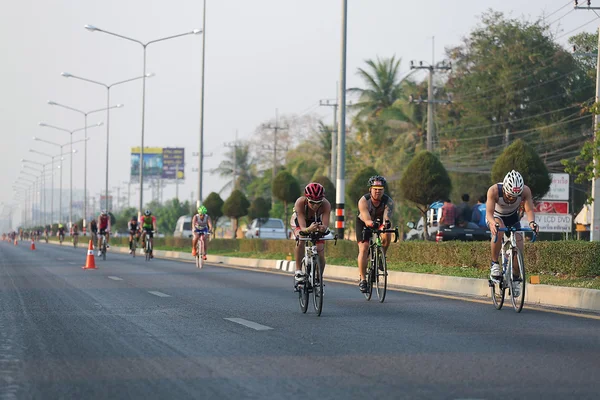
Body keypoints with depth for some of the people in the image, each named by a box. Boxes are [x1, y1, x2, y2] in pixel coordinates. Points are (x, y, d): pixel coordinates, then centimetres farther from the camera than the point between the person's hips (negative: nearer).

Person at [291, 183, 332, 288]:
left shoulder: (326, 205, -36)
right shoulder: (300, 203, -40)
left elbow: (326, 225, -43)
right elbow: (302, 227, -45)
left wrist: (323, 228, -66)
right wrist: (308, 230, -68)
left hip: (317, 222, 2)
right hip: (298, 221, -2)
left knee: (320, 254, -10)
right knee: (301, 240, -34)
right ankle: (298, 272, -25)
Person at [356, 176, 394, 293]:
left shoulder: (388, 201, -26)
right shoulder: (364, 201, -31)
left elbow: (387, 216, -44)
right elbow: (366, 217, -46)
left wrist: (386, 222, -67)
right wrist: (370, 223, -69)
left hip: (380, 223, 2)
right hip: (363, 223, -2)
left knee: (387, 236, -29)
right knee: (364, 248, -17)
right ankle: (362, 279, -12)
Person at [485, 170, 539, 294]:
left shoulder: (525, 191, -30)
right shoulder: (494, 190, -36)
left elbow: (529, 210, -30)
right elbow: (489, 213, -40)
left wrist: (532, 222, -51)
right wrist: (493, 223, -61)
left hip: (513, 218, 3)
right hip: (496, 216, -3)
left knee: (518, 249, -11)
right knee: (498, 231, -39)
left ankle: (515, 279, 14)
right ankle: (494, 264, -22)